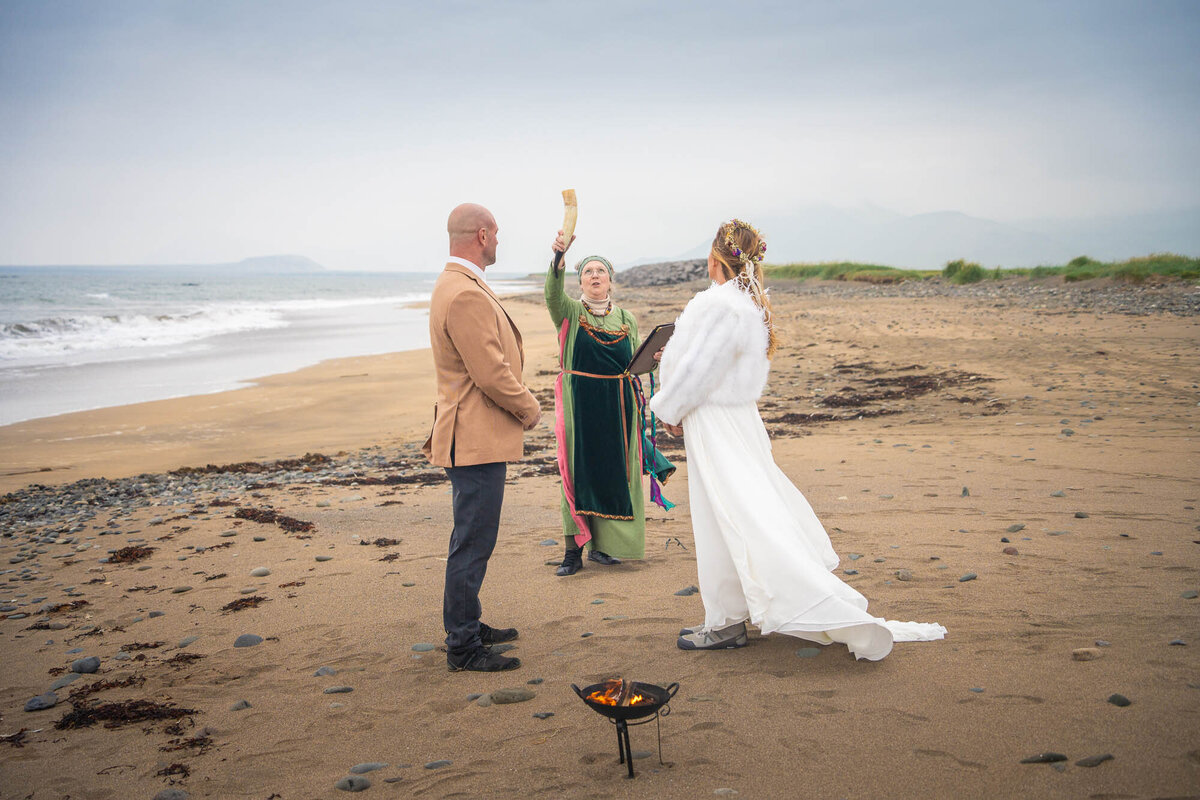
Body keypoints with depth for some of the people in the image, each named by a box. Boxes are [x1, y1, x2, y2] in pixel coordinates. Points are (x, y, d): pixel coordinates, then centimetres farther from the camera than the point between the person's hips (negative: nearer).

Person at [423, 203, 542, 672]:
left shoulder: (458, 286, 15)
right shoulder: (466, 295, -20)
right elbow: (492, 374, -23)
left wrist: (520, 405, 13)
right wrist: (529, 409, -8)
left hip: (474, 435, 11)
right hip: (476, 438, -11)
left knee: (472, 539, 19)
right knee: (473, 542, -4)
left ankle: (467, 626, 32)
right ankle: (462, 647, 5)